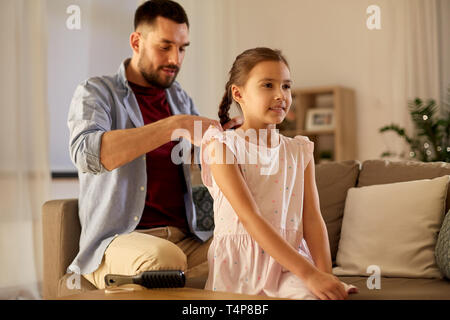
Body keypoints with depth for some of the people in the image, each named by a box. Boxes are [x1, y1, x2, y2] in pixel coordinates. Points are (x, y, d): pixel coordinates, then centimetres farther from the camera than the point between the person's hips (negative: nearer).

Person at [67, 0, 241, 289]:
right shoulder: (96, 93, 1)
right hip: (118, 242, -5)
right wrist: (174, 126, -26)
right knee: (163, 257, -39)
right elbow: (87, 154, -21)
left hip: (186, 239, 5)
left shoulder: (180, 99, 19)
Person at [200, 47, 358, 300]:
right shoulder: (223, 146, -4)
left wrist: (325, 272, -15)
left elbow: (312, 218, 4)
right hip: (240, 265, -2)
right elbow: (250, 218, -14)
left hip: (291, 264, 3)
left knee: (321, 296, -27)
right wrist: (309, 274, -22)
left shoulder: (300, 152, 11)